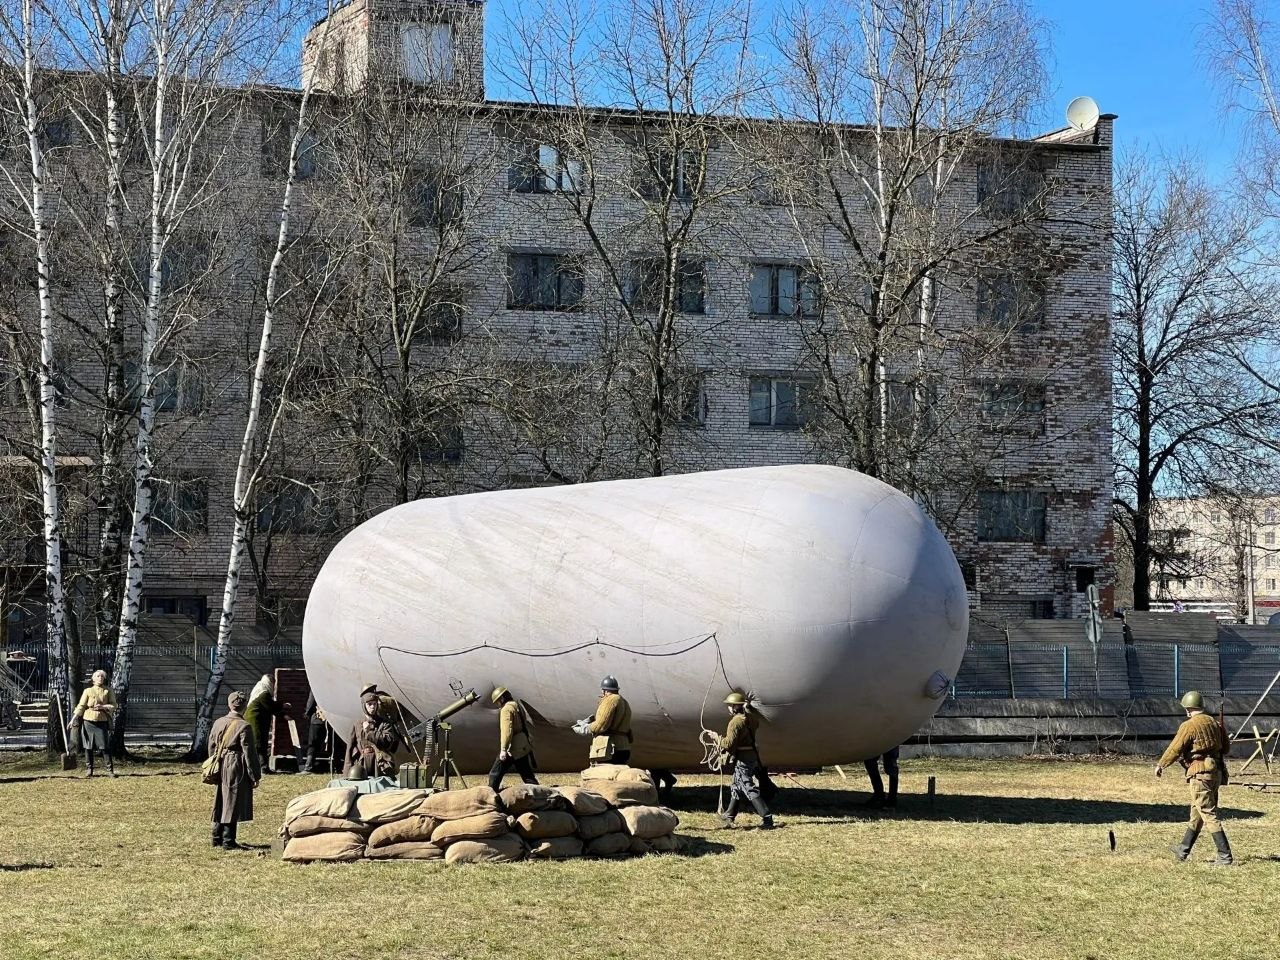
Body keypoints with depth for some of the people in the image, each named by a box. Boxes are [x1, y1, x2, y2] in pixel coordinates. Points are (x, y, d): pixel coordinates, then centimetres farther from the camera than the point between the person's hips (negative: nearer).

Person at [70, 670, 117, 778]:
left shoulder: (108, 690, 7)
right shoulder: (88, 691, 5)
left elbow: (113, 705, 4)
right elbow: (81, 706, 2)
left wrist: (103, 706, -13)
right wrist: (73, 719, -6)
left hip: (102, 721, 0)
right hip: (88, 721, 0)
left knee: (104, 746, -5)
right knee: (88, 746, 3)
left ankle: (110, 769, -1)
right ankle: (89, 769, 11)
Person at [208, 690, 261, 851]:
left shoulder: (218, 723, 7)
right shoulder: (244, 727, -14)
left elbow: (211, 747, 14)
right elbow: (249, 753, -14)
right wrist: (255, 776, -7)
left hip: (220, 769, 7)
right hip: (237, 770, -7)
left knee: (220, 804, 15)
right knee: (232, 805, -3)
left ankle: (217, 838, 22)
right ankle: (228, 842, -1)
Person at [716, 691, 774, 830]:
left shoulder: (736, 721, -18)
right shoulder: (751, 718, 6)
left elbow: (729, 743, -21)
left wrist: (719, 739, -2)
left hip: (742, 759, -9)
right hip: (752, 756, 9)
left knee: (750, 789, -10)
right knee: (737, 786, 23)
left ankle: (767, 819, -17)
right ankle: (729, 815, 36)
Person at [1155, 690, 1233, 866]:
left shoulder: (1189, 726, -12)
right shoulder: (1215, 723, 9)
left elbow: (1175, 749, -9)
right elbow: (1226, 748, 15)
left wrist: (1160, 765, 5)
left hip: (1201, 773, -8)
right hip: (1217, 771, 8)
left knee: (1209, 815, -6)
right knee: (1196, 813, 19)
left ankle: (1225, 856, -11)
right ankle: (1183, 850, 32)